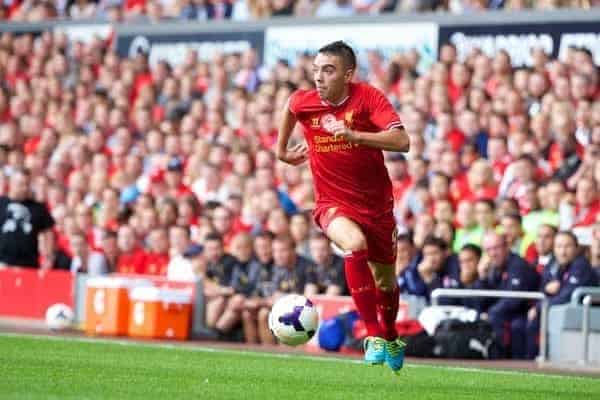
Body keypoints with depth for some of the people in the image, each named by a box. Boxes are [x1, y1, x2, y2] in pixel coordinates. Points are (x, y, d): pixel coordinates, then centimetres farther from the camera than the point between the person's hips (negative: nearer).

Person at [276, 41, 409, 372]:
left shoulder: (368, 97, -18)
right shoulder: (302, 102, -10)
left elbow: (401, 141, -30)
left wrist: (354, 135, -40)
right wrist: (282, 151, 24)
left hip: (376, 202, 1)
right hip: (332, 203, -1)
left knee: (385, 281, 16)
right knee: (355, 244, -34)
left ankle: (391, 339, 48)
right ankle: (374, 337, -30)